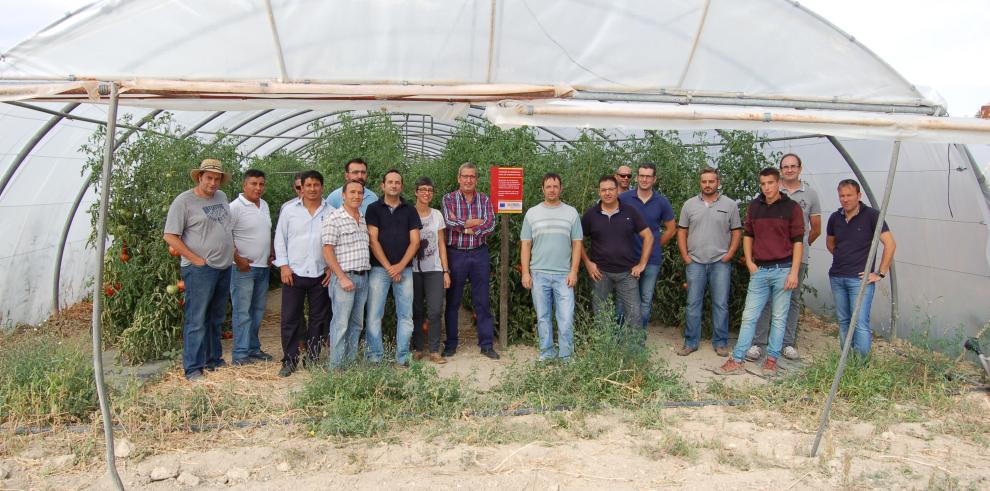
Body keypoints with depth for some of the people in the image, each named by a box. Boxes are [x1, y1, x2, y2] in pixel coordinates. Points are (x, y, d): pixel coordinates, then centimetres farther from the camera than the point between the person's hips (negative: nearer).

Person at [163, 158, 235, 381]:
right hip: (200, 270, -7)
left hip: (224, 268, 7)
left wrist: (233, 253, 13)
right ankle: (193, 369, 3)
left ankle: (214, 360, 27)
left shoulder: (221, 197, 11)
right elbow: (170, 237, -12)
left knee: (216, 319, 16)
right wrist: (197, 260, -14)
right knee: (196, 320, -4)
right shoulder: (184, 201, -9)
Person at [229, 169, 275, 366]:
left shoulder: (264, 205, 12)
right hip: (243, 268, -8)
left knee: (257, 311, 14)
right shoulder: (235, 207, -12)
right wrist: (238, 259, -19)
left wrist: (271, 253, 13)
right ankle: (240, 354, 2)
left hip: (263, 267, 8)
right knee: (242, 311, -4)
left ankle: (253, 349, 24)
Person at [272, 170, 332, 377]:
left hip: (321, 274, 1)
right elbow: (280, 238, 5)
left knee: (318, 319, 8)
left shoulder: (331, 212, 3)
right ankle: (289, 361, 12)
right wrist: (284, 265, -3)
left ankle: (313, 359, 19)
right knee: (290, 319, 2)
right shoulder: (290, 210, 4)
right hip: (294, 273, -1)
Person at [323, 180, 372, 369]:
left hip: (363, 277, 7)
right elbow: (327, 251, -12)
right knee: (341, 325, -4)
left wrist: (367, 270, 12)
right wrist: (342, 278, -15)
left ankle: (352, 362, 22)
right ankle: (336, 366, 4)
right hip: (344, 277, -7)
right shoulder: (334, 218, -8)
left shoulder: (364, 219, 14)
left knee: (356, 324, 12)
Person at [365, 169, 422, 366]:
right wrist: (388, 267, -10)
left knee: (405, 316, 3)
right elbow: (373, 240, -3)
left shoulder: (410, 210, 9)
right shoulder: (374, 208, 4)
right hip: (379, 268, -2)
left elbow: (415, 241, 3)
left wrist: (400, 266, -9)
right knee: (374, 315, -4)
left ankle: (402, 358, 10)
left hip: (404, 269, 2)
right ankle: (374, 359, 4)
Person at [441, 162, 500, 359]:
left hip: (479, 254, 2)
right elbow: (449, 222, -15)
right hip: (455, 254, -1)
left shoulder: (484, 200, 6)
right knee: (453, 302, 7)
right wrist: (476, 222, -11)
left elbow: (490, 226, -8)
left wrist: (463, 226, -15)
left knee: (482, 301, 6)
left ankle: (486, 344, 13)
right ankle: (451, 344, 18)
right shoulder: (449, 199, 1)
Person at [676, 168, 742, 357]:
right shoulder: (689, 205, 7)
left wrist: (729, 255, -5)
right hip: (695, 262, 1)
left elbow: (736, 232, 4)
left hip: (720, 263, -1)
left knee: (721, 304, 3)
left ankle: (720, 342, 14)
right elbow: (682, 232, 8)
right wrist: (685, 257, 1)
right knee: (693, 303, 5)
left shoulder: (730, 205, 3)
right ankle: (691, 342, 13)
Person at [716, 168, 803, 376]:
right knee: (749, 316, 2)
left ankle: (772, 359, 15)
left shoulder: (792, 207, -2)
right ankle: (737, 360, 4)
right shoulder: (754, 206, 8)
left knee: (779, 318, 5)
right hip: (759, 270, 3)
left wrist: (794, 272, -10)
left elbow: (798, 241, -4)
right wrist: (749, 262, 6)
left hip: (783, 269, -3)